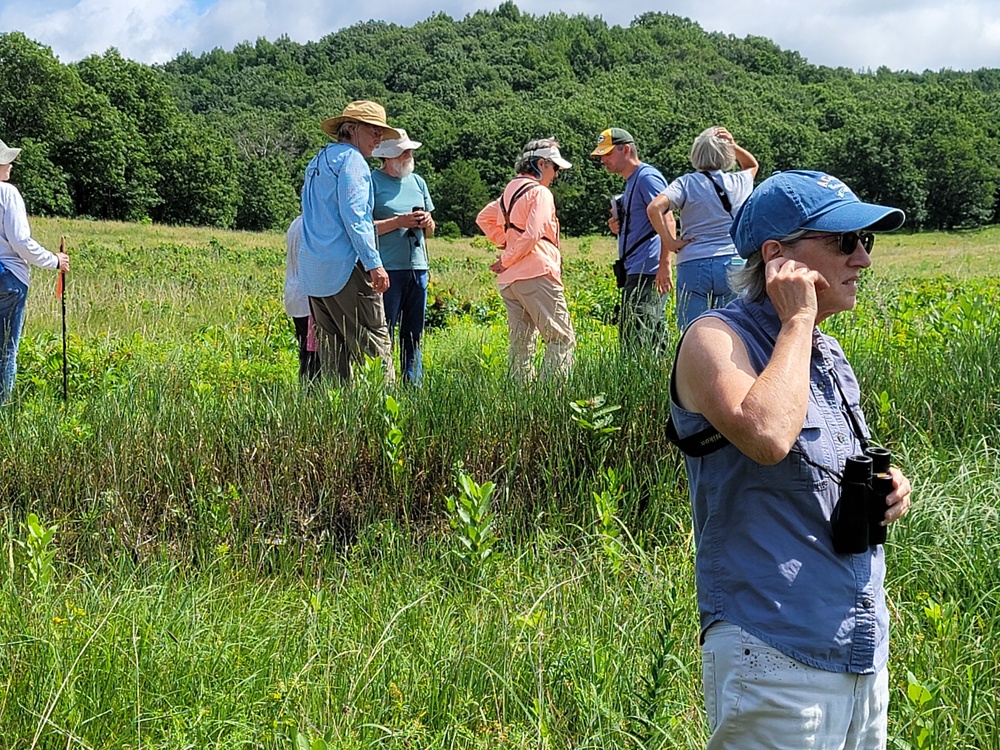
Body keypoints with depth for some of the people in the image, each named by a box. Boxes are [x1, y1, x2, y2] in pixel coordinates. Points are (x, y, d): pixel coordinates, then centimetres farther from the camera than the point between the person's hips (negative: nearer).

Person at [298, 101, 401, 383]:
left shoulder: (317, 161, 21)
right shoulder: (351, 159, -7)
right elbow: (353, 216, -16)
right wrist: (374, 263, -19)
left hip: (313, 270, 9)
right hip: (344, 266, -9)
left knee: (331, 344, 10)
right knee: (373, 340, -9)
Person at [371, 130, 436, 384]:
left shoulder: (417, 182, 18)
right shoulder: (371, 182, -1)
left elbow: (430, 230, 22)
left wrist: (427, 222, -1)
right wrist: (398, 222, -16)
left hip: (417, 267, 6)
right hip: (387, 268, -6)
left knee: (414, 335, 9)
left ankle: (413, 385, 15)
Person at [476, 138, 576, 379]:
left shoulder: (510, 190, 18)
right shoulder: (540, 192, -6)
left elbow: (484, 218, 31)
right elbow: (532, 236, -17)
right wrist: (506, 260, -5)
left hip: (509, 279, 9)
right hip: (537, 274, -8)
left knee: (520, 342, 9)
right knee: (561, 338, -7)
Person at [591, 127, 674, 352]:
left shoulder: (647, 177, -8)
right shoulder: (631, 182, 22)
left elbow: (667, 220, -18)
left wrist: (665, 264, -25)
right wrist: (618, 227, 11)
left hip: (647, 273, -10)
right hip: (635, 274, 10)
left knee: (637, 342, -13)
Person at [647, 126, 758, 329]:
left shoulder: (686, 183, -1)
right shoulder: (740, 182, 7)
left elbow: (654, 208, -16)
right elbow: (752, 165, 32)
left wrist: (670, 242, -8)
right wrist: (734, 146, 14)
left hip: (693, 265, -2)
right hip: (733, 263, 2)